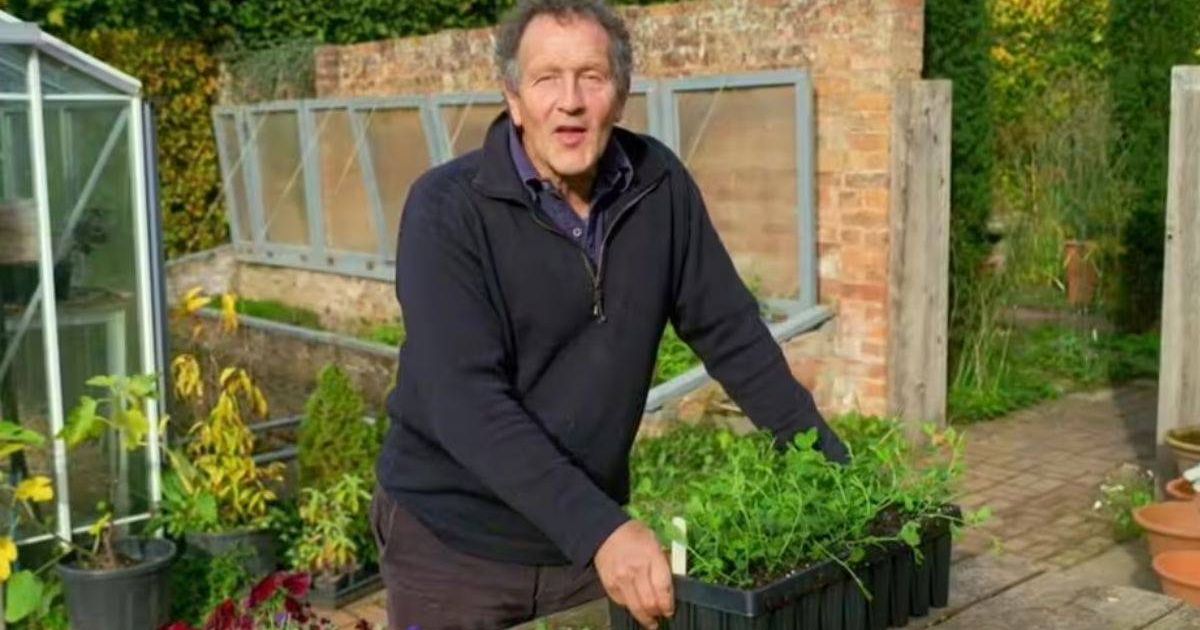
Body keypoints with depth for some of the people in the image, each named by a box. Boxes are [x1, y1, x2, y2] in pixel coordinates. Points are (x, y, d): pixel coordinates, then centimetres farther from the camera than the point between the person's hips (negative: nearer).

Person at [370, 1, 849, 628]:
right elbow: (467, 400, -26)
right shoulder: (447, 208, -17)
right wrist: (599, 527, -35)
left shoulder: (659, 185, -5)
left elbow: (730, 331, 2)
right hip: (453, 538, -3)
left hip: (594, 532, 4)